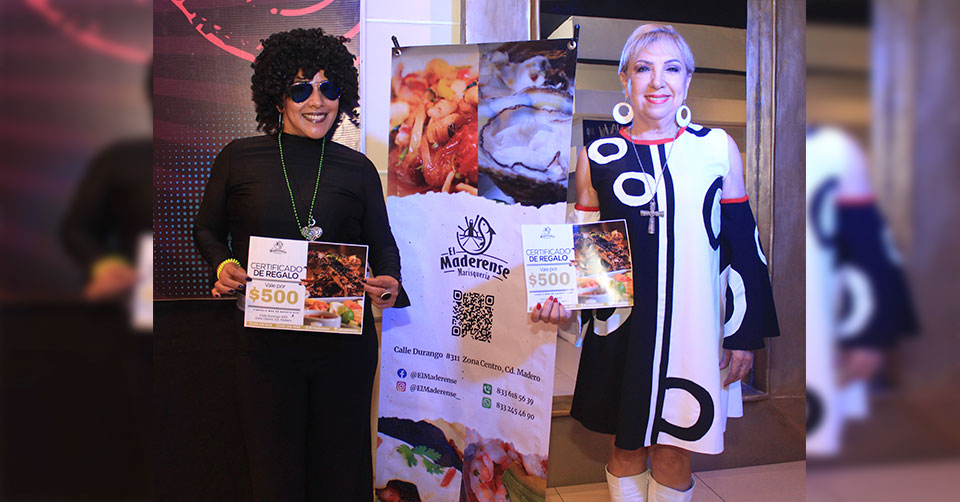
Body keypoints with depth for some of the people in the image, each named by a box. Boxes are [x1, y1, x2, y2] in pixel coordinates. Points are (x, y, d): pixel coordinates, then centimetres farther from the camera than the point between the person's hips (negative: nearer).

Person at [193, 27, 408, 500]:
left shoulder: (357, 169, 4)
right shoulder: (239, 158, 2)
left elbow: (382, 243, 8)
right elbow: (207, 230, 12)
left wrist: (388, 285, -12)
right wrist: (225, 266, -8)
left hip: (345, 343, 1)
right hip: (264, 341, 0)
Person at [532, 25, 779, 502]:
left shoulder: (719, 149, 2)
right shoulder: (599, 157, 1)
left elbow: (743, 246, 5)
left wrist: (744, 335, 4)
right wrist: (563, 305, -13)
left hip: (694, 327, 0)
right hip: (621, 330, 0)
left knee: (673, 453, 11)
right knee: (626, 446, 14)